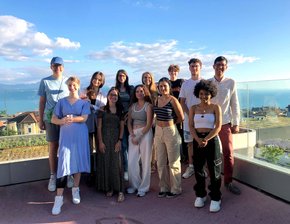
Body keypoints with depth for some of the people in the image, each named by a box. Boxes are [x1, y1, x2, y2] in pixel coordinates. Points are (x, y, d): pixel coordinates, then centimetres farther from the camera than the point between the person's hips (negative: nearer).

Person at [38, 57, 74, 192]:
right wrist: (41, 120, 7)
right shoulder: (45, 81, 7)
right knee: (53, 148, 5)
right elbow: (42, 102, 9)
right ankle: (53, 176, 18)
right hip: (50, 118, 0)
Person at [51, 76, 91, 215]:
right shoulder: (62, 102, 10)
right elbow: (53, 119, 4)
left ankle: (75, 190, 24)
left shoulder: (84, 102, 7)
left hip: (80, 136, 0)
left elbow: (84, 118, -8)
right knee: (63, 164, -8)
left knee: (78, 161, 6)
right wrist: (63, 121, -16)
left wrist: (71, 118, -23)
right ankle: (59, 198, -3)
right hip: (66, 136, 0)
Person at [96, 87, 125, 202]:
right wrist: (100, 142, -8)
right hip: (105, 138, 0)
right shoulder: (103, 109, 3)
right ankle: (109, 188, 17)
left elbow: (122, 127, 5)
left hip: (116, 139, 0)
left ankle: (120, 191, 0)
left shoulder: (120, 110, 7)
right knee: (106, 163, 3)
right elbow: (99, 126, 0)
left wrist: (120, 140, -6)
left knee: (117, 164, -3)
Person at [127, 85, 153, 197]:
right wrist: (132, 135, -5)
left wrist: (139, 136, -12)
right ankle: (134, 185, 21)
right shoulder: (132, 106, 13)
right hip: (133, 134, 5)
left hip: (145, 134, -4)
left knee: (145, 161, 1)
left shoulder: (148, 105, -1)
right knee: (131, 161, 2)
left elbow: (149, 124, -8)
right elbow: (129, 122, 10)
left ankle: (143, 188, 14)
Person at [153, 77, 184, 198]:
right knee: (161, 162, 14)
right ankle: (164, 188, 30)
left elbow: (181, 118, -6)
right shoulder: (157, 99, 7)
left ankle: (175, 189, 22)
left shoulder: (173, 100, -11)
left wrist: (170, 123, 5)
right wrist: (164, 122, 6)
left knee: (173, 162, 6)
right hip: (158, 132, 6)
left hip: (171, 132, -6)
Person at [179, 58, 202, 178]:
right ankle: (191, 166, 19)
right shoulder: (185, 84, 9)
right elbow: (182, 102, 7)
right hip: (188, 118, 3)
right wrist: (189, 114, -7)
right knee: (190, 143, 8)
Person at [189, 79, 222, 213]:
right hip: (197, 140, 3)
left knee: (214, 169, 3)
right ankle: (200, 195, 26)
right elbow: (191, 126, 0)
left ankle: (215, 198, 16)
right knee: (198, 168, 9)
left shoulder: (215, 107, 0)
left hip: (212, 140, -2)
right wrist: (198, 140, -15)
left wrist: (206, 139, -18)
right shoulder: (193, 108, 7)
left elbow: (218, 127, -8)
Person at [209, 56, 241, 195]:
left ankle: (228, 182, 20)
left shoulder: (231, 83, -1)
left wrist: (236, 123, 2)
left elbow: (235, 104, 2)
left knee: (228, 153, 4)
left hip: (225, 122, 0)